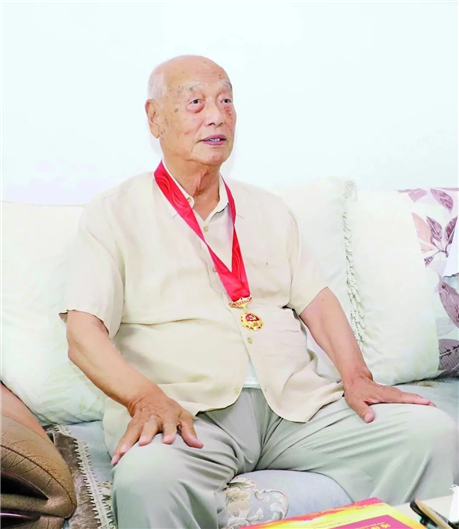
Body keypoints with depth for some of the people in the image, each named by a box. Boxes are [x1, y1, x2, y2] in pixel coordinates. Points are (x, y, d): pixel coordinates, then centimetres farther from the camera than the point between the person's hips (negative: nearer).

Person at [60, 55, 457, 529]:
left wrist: (356, 375, 0)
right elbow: (84, 334, -5)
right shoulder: (114, 215, 6)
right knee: (147, 477, -38)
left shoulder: (269, 211, 23)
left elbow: (316, 300, 18)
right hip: (185, 413, -4)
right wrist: (146, 397, -23)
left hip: (296, 404, 5)